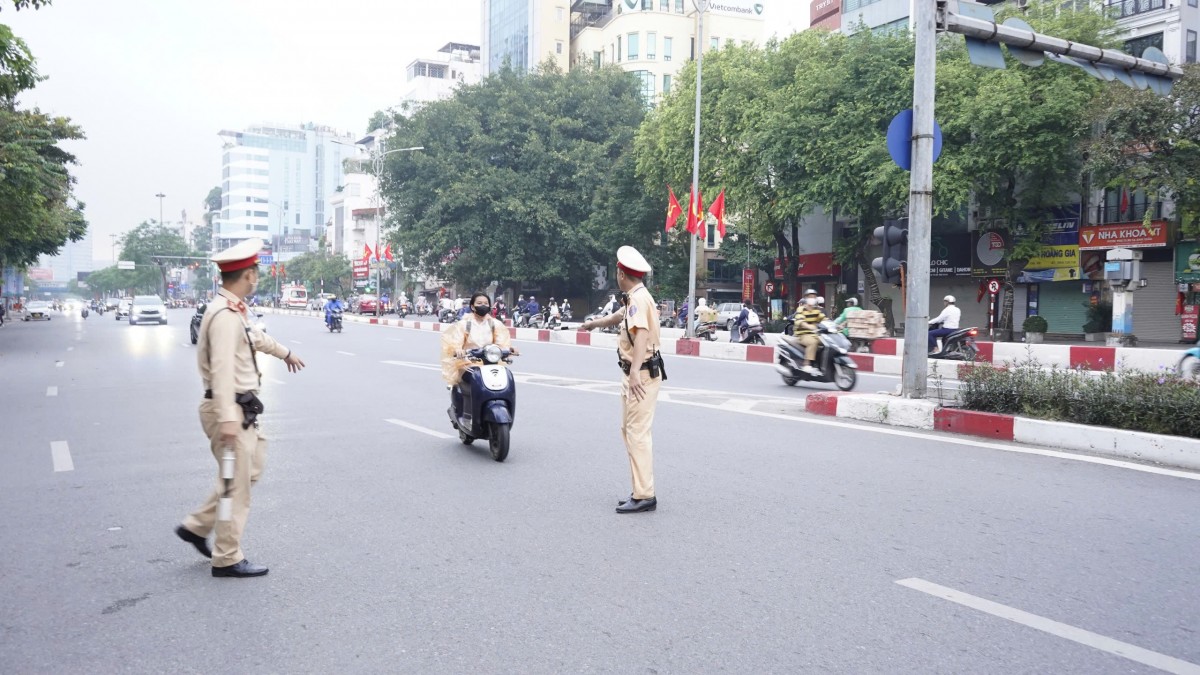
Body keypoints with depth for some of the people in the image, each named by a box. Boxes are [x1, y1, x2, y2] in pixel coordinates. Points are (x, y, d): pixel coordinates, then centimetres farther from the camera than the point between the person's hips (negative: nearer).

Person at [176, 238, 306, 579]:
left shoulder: (236, 311, 12)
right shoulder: (225, 315, -20)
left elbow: (257, 336, 33)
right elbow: (222, 369, -30)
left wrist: (285, 353, 50)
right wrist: (227, 419, -37)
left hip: (242, 409, 10)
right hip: (230, 409, -10)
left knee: (249, 471, 20)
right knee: (236, 483, 0)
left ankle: (197, 526, 27)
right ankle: (227, 558, 11)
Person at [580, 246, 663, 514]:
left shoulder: (639, 298, -16)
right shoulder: (634, 298, 16)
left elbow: (642, 333, -32)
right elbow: (618, 316, 37)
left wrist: (635, 371, -44)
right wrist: (593, 323, 55)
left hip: (642, 375, -11)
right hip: (634, 374, 11)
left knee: (638, 433, -11)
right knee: (628, 430, 14)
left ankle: (644, 495, -8)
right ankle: (641, 492, 19)